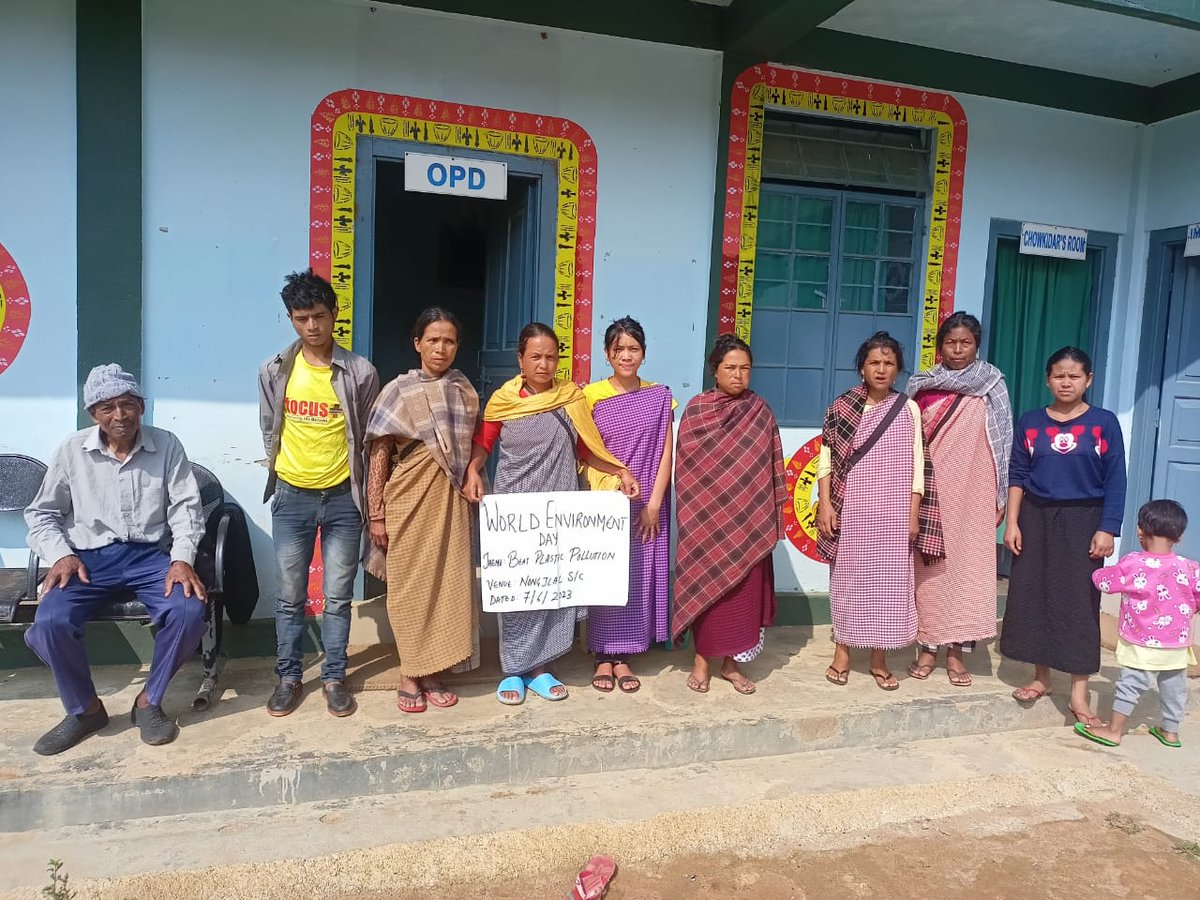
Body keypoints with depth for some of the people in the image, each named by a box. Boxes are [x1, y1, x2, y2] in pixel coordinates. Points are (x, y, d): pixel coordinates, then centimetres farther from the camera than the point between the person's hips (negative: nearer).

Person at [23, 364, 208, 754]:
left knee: (190, 611, -27)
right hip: (89, 557, 1)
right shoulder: (72, 450, 1)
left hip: (150, 555, 0)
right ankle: (85, 708, 1)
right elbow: (41, 513, 9)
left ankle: (149, 701, -2)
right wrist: (60, 555, -8)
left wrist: (182, 558, -16)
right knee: (50, 622, -27)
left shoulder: (166, 445, -1)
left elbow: (186, 507, -2)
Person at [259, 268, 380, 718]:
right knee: (290, 596, 10)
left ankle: (334, 677, 20)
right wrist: (284, 468, 10)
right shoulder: (275, 370, 0)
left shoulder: (360, 372, -6)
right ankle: (288, 677, 24)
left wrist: (370, 497, 4)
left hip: (342, 497, -1)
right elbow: (269, 429, 12)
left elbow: (371, 436, 2)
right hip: (292, 498, 2)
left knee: (338, 596, 6)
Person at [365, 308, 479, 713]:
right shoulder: (398, 392, -3)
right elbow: (379, 455, -5)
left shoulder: (465, 392, 8)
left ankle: (431, 673, 20)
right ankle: (409, 675, 17)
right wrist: (376, 514, -9)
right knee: (409, 585, 4)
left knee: (446, 582, 6)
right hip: (409, 498, -3)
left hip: (451, 499, 4)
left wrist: (473, 489, 8)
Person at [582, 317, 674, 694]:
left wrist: (654, 503, -6)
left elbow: (666, 453, 2)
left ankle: (623, 657, 18)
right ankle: (603, 657, 16)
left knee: (638, 578, 6)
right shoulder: (591, 396, 0)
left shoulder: (659, 397, 4)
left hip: (646, 505, 2)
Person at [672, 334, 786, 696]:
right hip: (706, 513, -2)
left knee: (744, 587, 6)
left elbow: (772, 466, 6)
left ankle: (732, 662, 20)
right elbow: (684, 464, -2)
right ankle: (701, 660, 17)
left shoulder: (760, 411, 5)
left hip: (748, 517, 2)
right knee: (704, 586, 4)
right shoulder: (696, 409, -1)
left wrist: (772, 514, 2)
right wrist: (689, 511, -6)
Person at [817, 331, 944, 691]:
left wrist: (914, 513, -2)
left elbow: (916, 464, 2)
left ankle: (879, 659, 16)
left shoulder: (908, 409, 2)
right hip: (851, 509, 0)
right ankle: (842, 651, 20)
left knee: (888, 579, 4)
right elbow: (826, 459, 0)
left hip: (893, 512, 1)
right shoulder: (842, 408, 0)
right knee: (848, 576, 7)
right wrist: (825, 503, -8)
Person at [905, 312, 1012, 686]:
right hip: (931, 490, 1)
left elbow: (1003, 441, 0)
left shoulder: (992, 386, 1)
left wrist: (1000, 495, -3)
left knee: (968, 565, 2)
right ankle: (927, 647, 17)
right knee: (930, 568, 5)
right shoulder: (923, 386, 5)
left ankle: (957, 651, 13)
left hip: (972, 491, -1)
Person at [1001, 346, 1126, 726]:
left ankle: (1079, 692, 6)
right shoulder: (1030, 422, 3)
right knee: (1032, 596, 5)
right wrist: (1012, 523, -2)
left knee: (1080, 601, -1)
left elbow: (1115, 480, -3)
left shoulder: (1104, 422, -2)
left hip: (1083, 522, -2)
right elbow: (1017, 475, 4)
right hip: (1036, 518, 2)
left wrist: (1107, 529, -10)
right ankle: (1041, 677, 20)